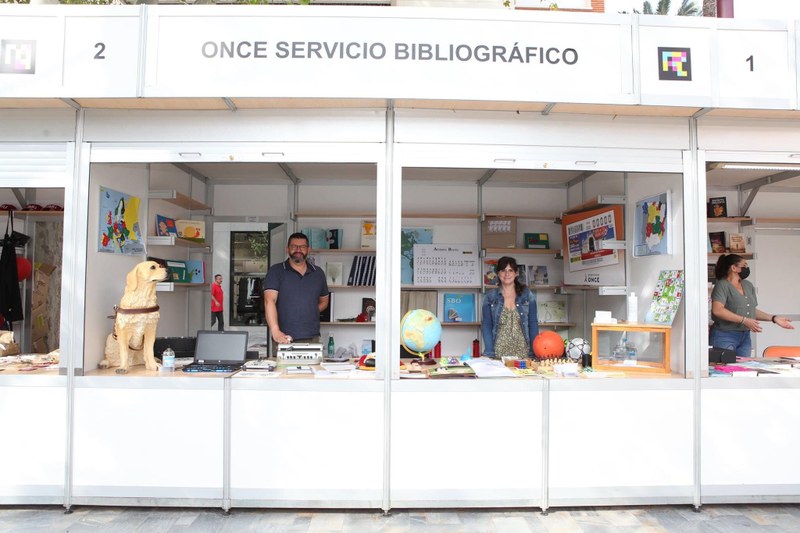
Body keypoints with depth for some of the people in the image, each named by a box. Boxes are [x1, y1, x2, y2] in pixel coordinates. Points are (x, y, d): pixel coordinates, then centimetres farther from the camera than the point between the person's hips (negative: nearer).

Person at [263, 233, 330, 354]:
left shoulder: (318, 273, 12)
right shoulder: (276, 271, 0)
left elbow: (324, 301, 23)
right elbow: (270, 301, -12)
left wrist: (311, 312, 3)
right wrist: (275, 331, -26)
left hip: (312, 339, 3)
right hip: (283, 339, -3)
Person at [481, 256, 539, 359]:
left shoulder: (527, 295, 6)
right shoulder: (489, 297, 5)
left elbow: (533, 324, 4)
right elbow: (486, 326, 1)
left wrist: (534, 352, -5)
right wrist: (490, 353, -9)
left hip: (523, 352, 0)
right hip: (499, 353, 0)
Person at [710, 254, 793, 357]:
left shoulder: (748, 286, 16)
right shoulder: (722, 285, -8)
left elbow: (752, 310, 22)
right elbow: (717, 310, -21)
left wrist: (774, 318, 9)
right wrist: (744, 320, -20)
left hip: (745, 337, 8)